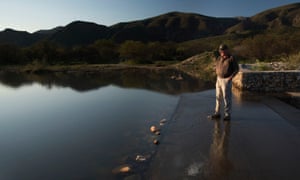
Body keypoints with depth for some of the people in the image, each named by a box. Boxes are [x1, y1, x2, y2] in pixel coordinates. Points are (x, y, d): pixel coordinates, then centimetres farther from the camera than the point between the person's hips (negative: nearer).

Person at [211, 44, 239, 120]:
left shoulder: (231, 58, -10)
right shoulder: (219, 58, 8)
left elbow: (237, 69, -8)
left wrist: (231, 77, -17)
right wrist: (218, 75, 8)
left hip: (227, 80, -6)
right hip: (219, 79, 6)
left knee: (227, 98, -4)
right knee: (218, 97, 9)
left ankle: (227, 115, 6)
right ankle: (217, 113, 17)